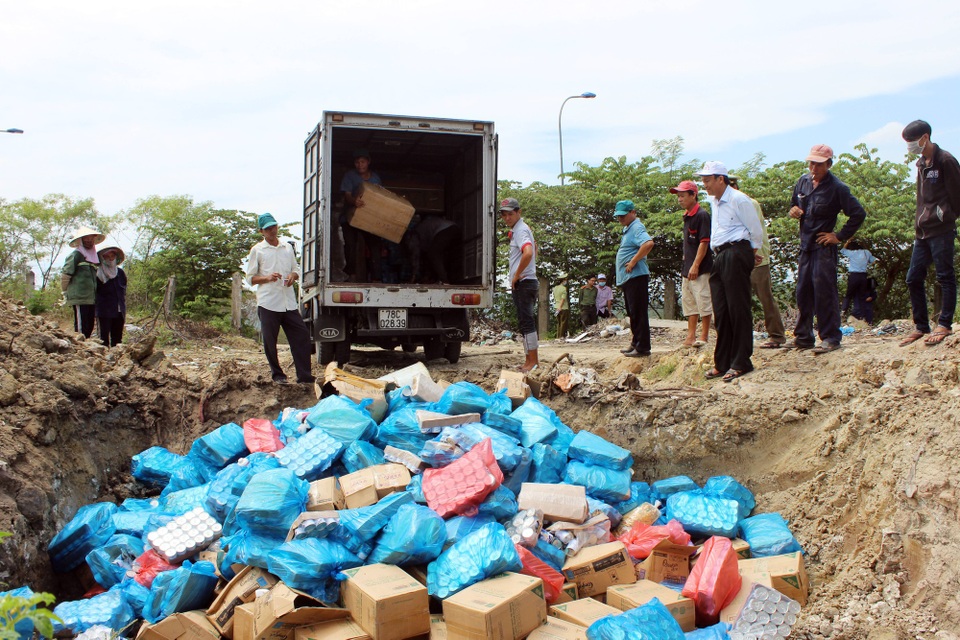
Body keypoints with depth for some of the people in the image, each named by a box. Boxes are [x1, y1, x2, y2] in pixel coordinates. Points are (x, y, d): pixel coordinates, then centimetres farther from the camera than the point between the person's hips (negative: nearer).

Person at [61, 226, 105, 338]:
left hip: (92, 299, 8)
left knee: (89, 328, 8)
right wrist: (66, 293, 2)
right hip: (80, 299, -7)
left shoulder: (93, 256, 19)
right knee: (81, 329, -9)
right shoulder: (76, 255, -5)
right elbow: (65, 275, -6)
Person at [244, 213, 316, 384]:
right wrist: (267, 278, -14)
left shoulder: (288, 247, 15)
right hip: (268, 304, -3)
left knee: (302, 335, -4)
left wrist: (293, 276, -2)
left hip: (289, 303, 3)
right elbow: (250, 278, 3)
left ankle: (304, 376, -1)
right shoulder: (257, 250, 4)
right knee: (270, 341, 2)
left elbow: (296, 269, 22)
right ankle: (277, 375, 20)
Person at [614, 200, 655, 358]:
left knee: (638, 313, -8)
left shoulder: (637, 228, -13)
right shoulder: (627, 229, 19)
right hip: (627, 278, 11)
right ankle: (635, 344, 24)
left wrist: (633, 262, -25)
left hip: (636, 276, -11)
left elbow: (648, 243, -31)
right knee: (633, 313, 16)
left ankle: (642, 347, -6)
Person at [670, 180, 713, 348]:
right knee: (689, 301, 11)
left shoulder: (702, 215, -13)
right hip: (688, 267, 10)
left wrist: (695, 265, -20)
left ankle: (704, 335, 4)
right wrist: (686, 258, 16)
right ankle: (691, 336, 17)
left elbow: (704, 242, -17)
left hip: (701, 269, -10)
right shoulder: (686, 216, 14)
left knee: (703, 300, -3)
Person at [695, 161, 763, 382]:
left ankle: (741, 363, -3)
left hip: (736, 254, -9)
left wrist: (750, 254, 6)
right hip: (719, 259, 9)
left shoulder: (738, 200, -10)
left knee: (738, 310, -6)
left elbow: (756, 231, -6)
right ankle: (722, 363, 14)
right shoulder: (715, 202, 17)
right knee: (721, 312, 9)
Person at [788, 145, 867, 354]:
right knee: (803, 292, 10)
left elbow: (858, 214, -11)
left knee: (824, 292, -8)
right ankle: (803, 337, 18)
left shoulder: (837, 188, -10)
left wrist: (840, 237, -10)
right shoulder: (803, 181, 8)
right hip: (805, 245, 7)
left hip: (824, 247, -7)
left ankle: (831, 338, -2)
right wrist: (793, 211, -1)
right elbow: (795, 204, 23)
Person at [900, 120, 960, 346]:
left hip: (941, 230, -9)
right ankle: (921, 326, 14)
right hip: (923, 230, 9)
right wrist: (920, 221, 12)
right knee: (913, 278, 7)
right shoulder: (920, 164, 16)